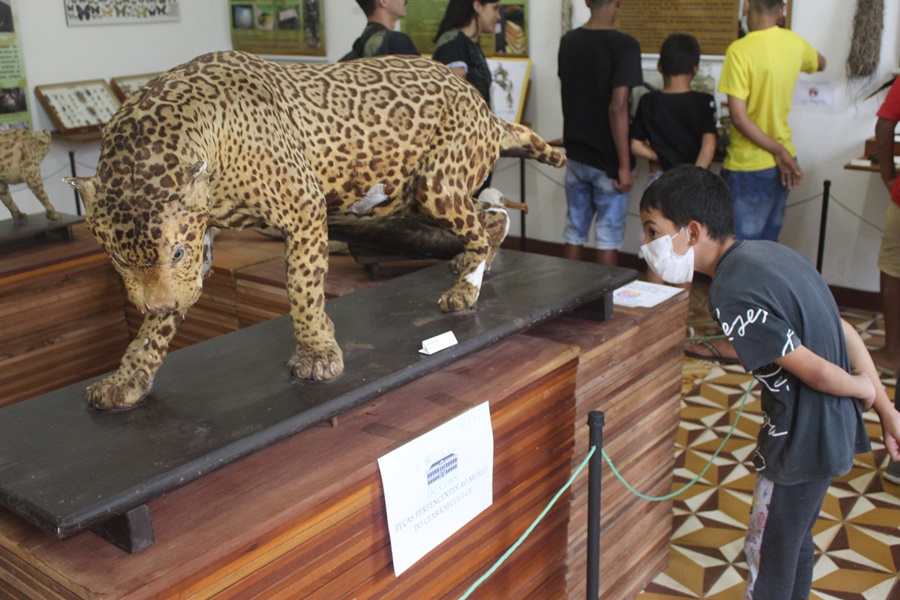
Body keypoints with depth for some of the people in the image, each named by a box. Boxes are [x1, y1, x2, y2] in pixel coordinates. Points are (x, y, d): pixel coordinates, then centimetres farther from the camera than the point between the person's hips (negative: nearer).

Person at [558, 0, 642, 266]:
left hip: (575, 155, 6)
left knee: (574, 230, 14)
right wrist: (624, 165, -18)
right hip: (607, 160, -6)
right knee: (608, 234, 4)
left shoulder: (568, 42, 4)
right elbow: (617, 107, -22)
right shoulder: (623, 45, -16)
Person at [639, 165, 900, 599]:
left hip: (801, 440, -9)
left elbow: (814, 371, -22)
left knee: (767, 555, 11)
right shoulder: (767, 251, 1)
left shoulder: (732, 295, -27)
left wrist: (863, 390, -1)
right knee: (796, 539, 26)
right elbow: (845, 333, 5)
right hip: (835, 428, 9)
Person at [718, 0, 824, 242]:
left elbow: (739, 117, -22)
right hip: (783, 164, 6)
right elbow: (820, 64, 26)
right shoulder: (795, 43, 2)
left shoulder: (740, 50, -17)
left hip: (749, 167, -6)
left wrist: (778, 151, -13)